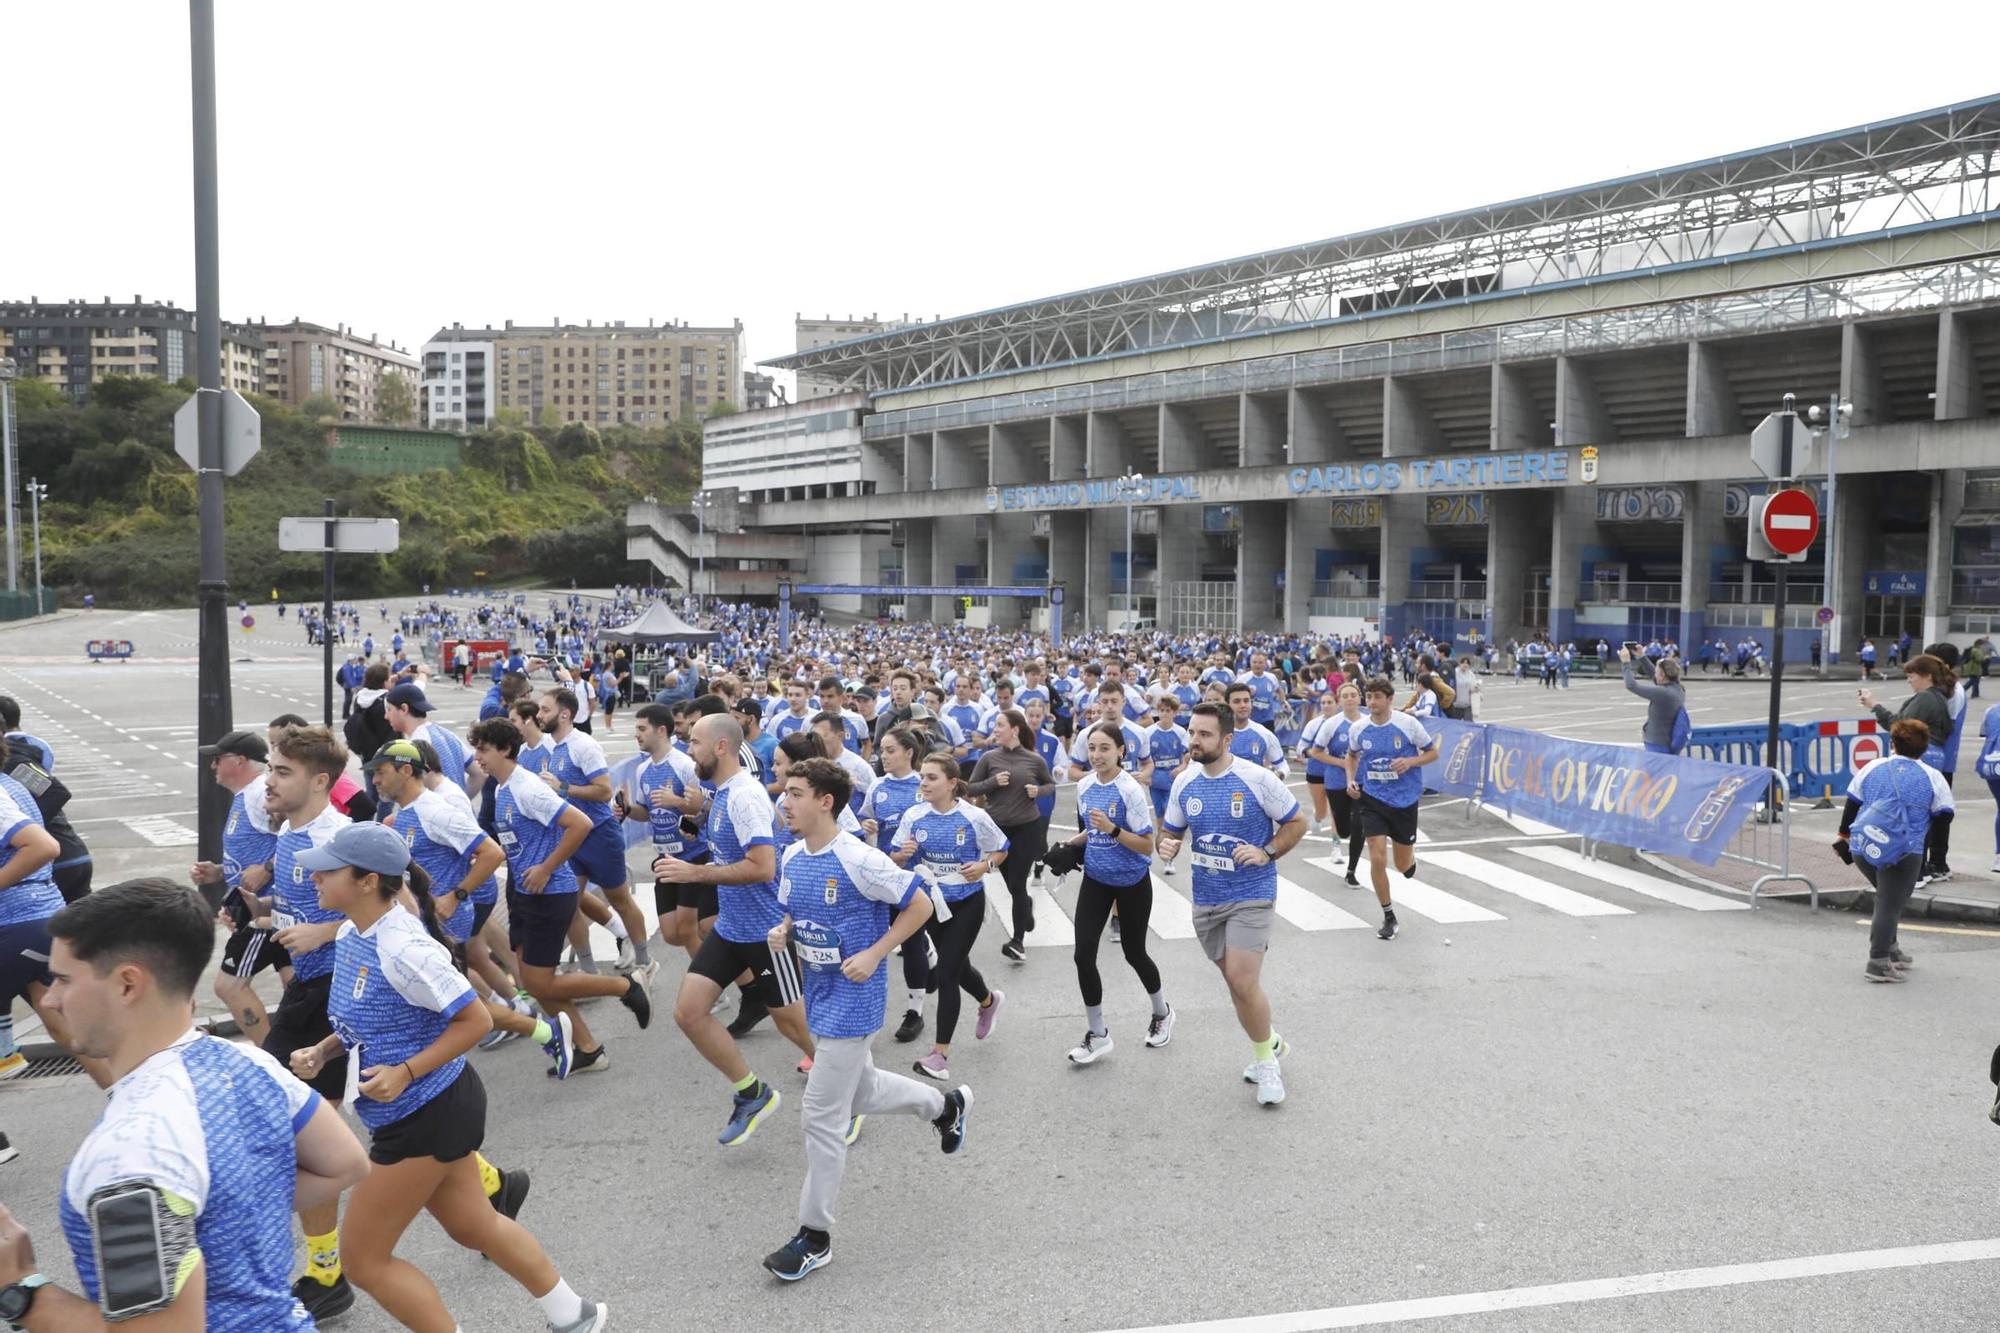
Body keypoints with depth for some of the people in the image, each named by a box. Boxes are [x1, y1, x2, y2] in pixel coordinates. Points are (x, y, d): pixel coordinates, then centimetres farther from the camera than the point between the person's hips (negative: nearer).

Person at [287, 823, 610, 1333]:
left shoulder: (403, 950, -27)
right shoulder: (349, 936, 1)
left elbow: (475, 1021, -22)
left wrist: (405, 1073, -25)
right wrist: (322, 1051, 0)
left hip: (426, 1115, -10)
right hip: (427, 1111, 10)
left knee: (364, 1257, 2)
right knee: (473, 1225, 24)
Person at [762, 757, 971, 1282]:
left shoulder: (859, 860, -22)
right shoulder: (792, 858, 1)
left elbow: (919, 906, -15)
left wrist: (873, 956, -19)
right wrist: (783, 933, -6)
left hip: (851, 999, -8)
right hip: (820, 993, 8)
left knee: (821, 1118, -4)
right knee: (862, 1091, 24)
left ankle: (816, 1235, 10)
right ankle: (946, 1104, 49)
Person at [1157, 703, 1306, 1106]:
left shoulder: (1257, 778, -13)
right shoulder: (1184, 783, 1)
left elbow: (1297, 822, -3)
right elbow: (1171, 831, 13)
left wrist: (1266, 853, -16)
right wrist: (1167, 845, -9)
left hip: (1251, 895, -5)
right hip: (1206, 898, 5)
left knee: (1243, 982, -14)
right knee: (1236, 981, 13)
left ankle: (1266, 1058, 8)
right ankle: (1269, 1044, 35)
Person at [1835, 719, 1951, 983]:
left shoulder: (1872, 768, 7)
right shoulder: (1932, 777, 0)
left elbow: (1851, 804, 10)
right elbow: (1945, 816, 0)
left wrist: (1844, 834, 21)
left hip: (1862, 848, 4)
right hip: (1903, 852, -4)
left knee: (1887, 898, 25)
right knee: (1890, 905, -1)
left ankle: (1889, 949, 31)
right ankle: (1879, 963, -6)